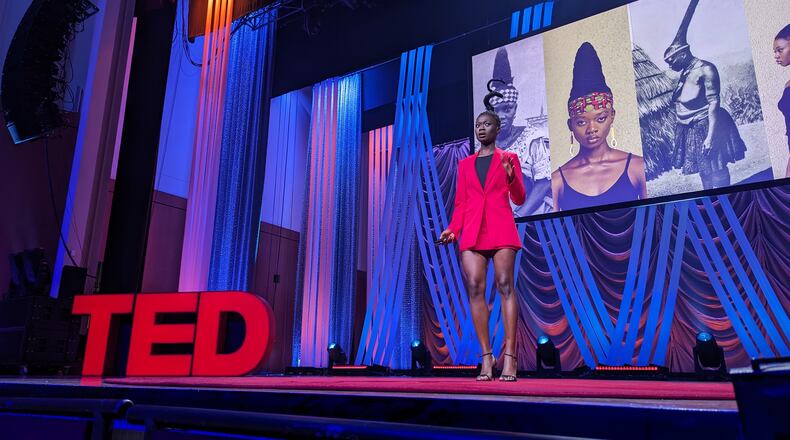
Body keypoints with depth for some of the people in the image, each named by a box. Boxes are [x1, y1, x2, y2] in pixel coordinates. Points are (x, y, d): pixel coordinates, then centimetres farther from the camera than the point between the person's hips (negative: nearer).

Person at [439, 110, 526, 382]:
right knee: (475, 289, -9)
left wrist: (511, 177, -12)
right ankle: (487, 357, -4)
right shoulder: (465, 164, 20)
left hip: (501, 229, -2)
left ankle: (509, 358, -11)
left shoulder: (509, 158, 13)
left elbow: (519, 199, 7)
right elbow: (460, 203, 16)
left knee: (505, 285, -12)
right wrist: (453, 229, 1)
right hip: (472, 232, 3)